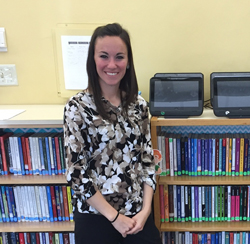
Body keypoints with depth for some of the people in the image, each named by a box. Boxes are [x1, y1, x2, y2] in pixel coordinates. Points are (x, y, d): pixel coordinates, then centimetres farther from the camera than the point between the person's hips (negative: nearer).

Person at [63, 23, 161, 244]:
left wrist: (145, 209, -6)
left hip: (139, 214, 3)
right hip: (96, 217, -3)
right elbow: (76, 172, -13)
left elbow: (147, 158, 4)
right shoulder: (78, 107, -11)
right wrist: (114, 217, -12)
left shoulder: (138, 104, 1)